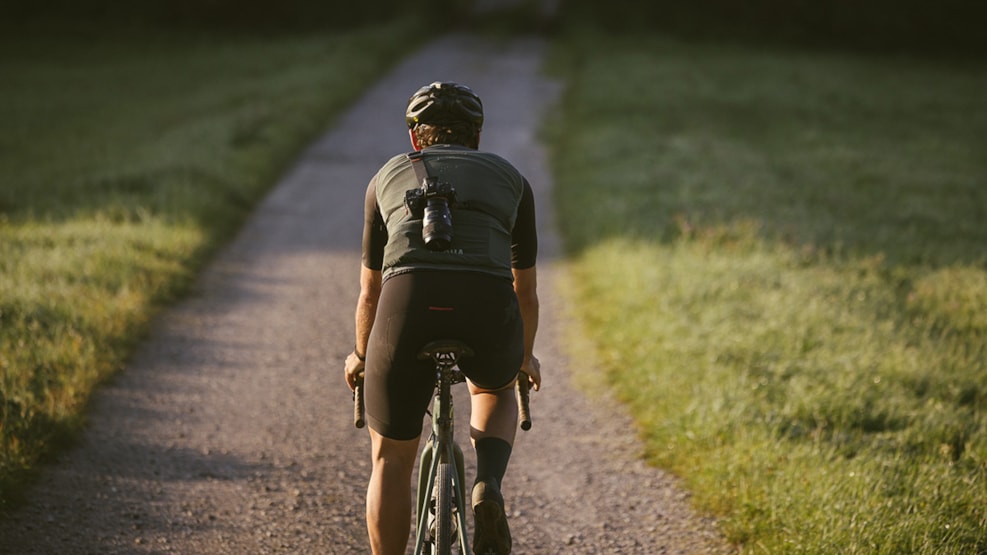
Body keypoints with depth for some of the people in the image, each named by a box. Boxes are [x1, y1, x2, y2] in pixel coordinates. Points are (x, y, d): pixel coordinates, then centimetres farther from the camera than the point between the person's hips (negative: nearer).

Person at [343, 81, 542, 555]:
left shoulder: (388, 176, 29)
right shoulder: (509, 178, 29)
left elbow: (369, 291, 36)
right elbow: (526, 290, 40)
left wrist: (361, 356, 55)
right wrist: (525, 356, 58)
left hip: (409, 303, 0)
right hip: (488, 309, 1)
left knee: (391, 459, 20)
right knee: (495, 390, 36)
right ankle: (488, 490, 9)